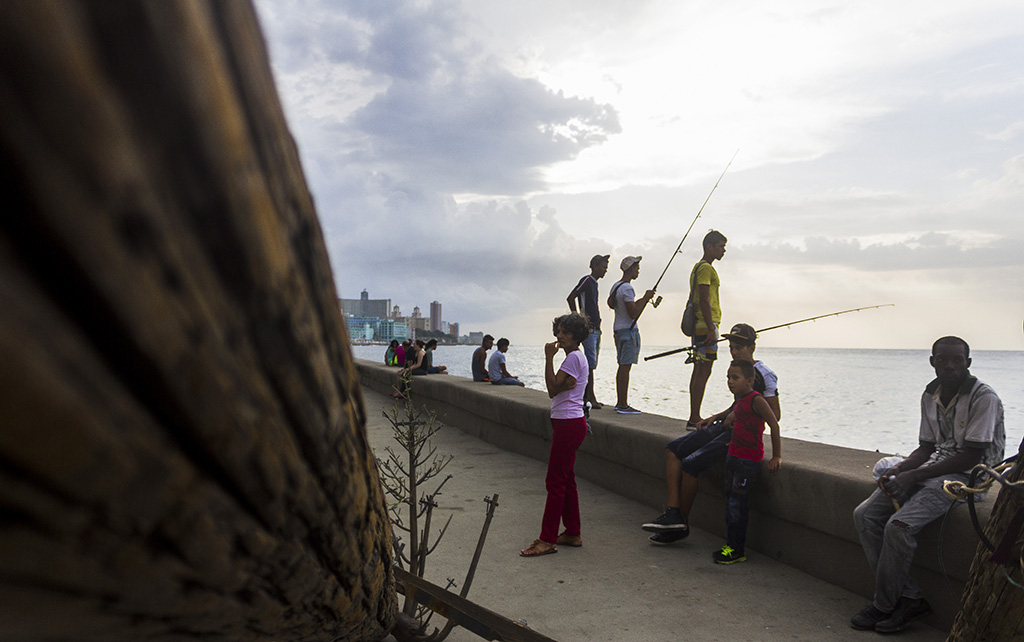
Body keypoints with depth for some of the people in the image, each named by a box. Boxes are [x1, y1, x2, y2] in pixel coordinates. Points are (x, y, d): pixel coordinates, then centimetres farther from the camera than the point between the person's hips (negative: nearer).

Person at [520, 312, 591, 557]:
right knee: (566, 480, 14)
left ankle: (548, 539, -5)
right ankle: (573, 533, 22)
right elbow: (554, 390, 9)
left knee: (555, 481, -8)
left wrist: (549, 358, -13)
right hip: (568, 423, 11)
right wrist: (563, 384, -12)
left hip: (569, 424, -11)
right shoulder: (574, 357, 18)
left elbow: (553, 387, -16)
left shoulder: (574, 357, -12)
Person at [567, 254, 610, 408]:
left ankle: (585, 396, 15)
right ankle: (590, 397, -11)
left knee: (592, 363, 10)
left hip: (596, 329, 9)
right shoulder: (586, 280, -10)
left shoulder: (594, 283, 18)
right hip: (588, 328, -9)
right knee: (590, 363, -11)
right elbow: (570, 298, -18)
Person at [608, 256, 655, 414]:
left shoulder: (615, 286, 13)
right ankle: (623, 406, -7)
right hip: (628, 330, -10)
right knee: (625, 367, -8)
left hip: (618, 329, 10)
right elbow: (633, 314, -21)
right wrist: (645, 298, -12)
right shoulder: (627, 288, -17)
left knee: (622, 367, 13)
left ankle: (620, 403, 17)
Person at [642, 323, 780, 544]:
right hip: (725, 426, 9)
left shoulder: (764, 374, -9)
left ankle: (682, 524, -5)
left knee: (691, 464, -22)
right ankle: (673, 512, -14)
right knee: (673, 449, -6)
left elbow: (775, 414, -9)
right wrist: (715, 417, 10)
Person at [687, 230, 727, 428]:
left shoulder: (698, 267, 21)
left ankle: (694, 417, 13)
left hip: (699, 325, 10)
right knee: (703, 370, -10)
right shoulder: (706, 268, -11)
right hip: (706, 325, -10)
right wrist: (711, 330, -22)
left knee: (699, 370, 10)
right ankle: (695, 418, -10)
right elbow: (704, 300, -19)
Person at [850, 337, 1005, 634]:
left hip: (967, 475, -8)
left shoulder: (984, 398, -14)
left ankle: (884, 605, -6)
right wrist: (898, 469, -6)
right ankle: (911, 598, -5)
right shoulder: (930, 395, 8)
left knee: (899, 526, -27)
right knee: (864, 514, -8)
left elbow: (971, 456, -18)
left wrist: (913, 476, -20)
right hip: (935, 466, 8)